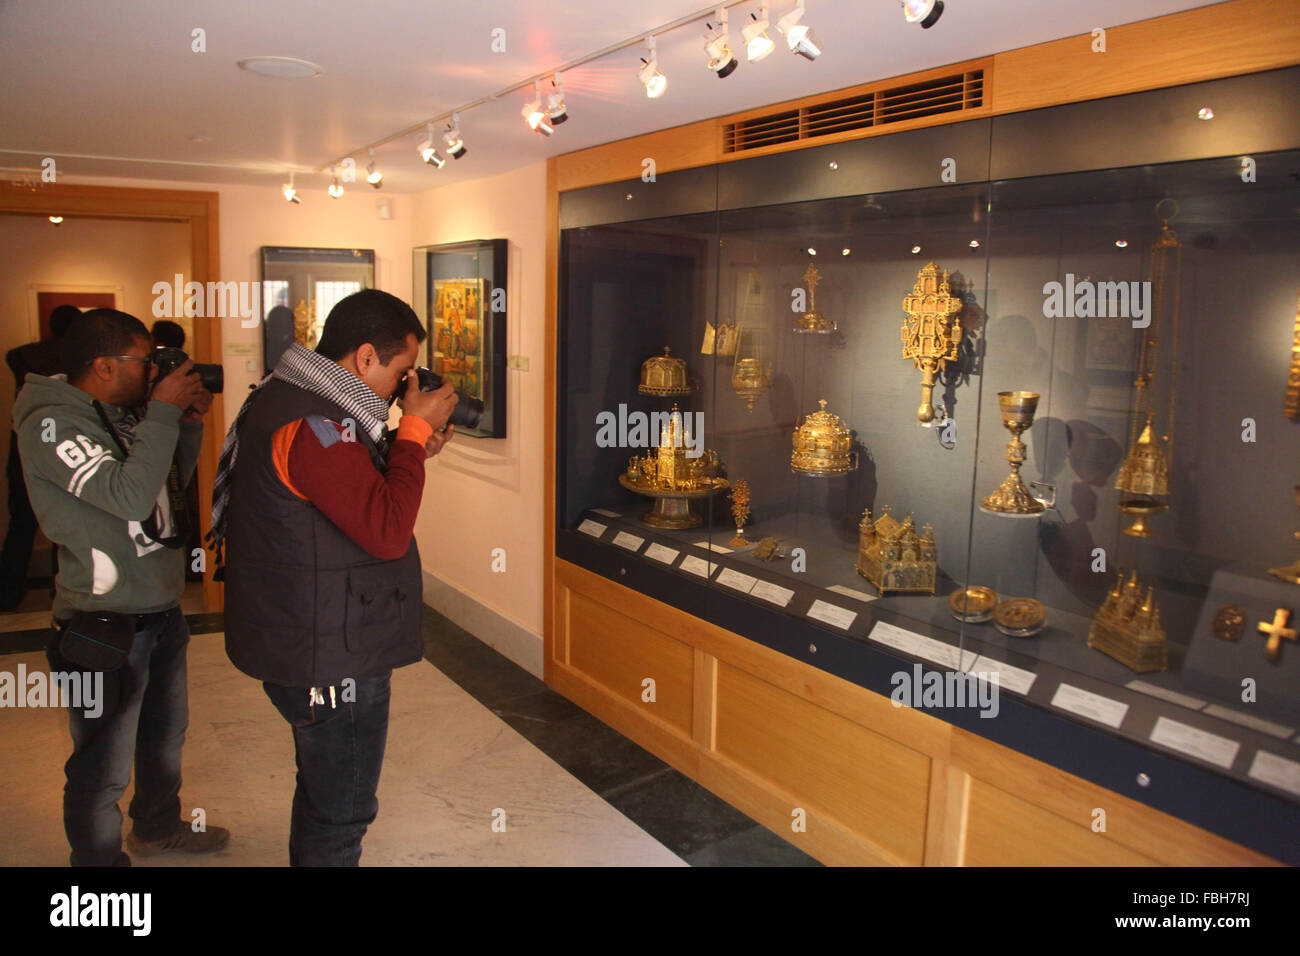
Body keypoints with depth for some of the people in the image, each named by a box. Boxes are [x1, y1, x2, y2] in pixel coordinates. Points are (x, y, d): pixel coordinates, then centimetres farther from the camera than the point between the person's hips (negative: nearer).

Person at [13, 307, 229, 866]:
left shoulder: (120, 415, 7)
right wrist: (164, 412, -24)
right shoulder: (52, 425, -19)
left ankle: (159, 827, 48)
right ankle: (100, 861, 25)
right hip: (107, 628, -9)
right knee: (104, 767, 5)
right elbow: (130, 495, -30)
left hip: (161, 611, 9)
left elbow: (171, 484, 16)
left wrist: (189, 424, 2)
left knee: (165, 734, 26)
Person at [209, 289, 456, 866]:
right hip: (330, 656, -11)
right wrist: (415, 430, -20)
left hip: (311, 644, 11)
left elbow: (360, 492, 14)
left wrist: (407, 449, 1)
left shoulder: (284, 400, 8)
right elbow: (387, 530, -29)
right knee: (341, 814, 6)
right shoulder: (310, 424, -26)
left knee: (323, 794, 27)